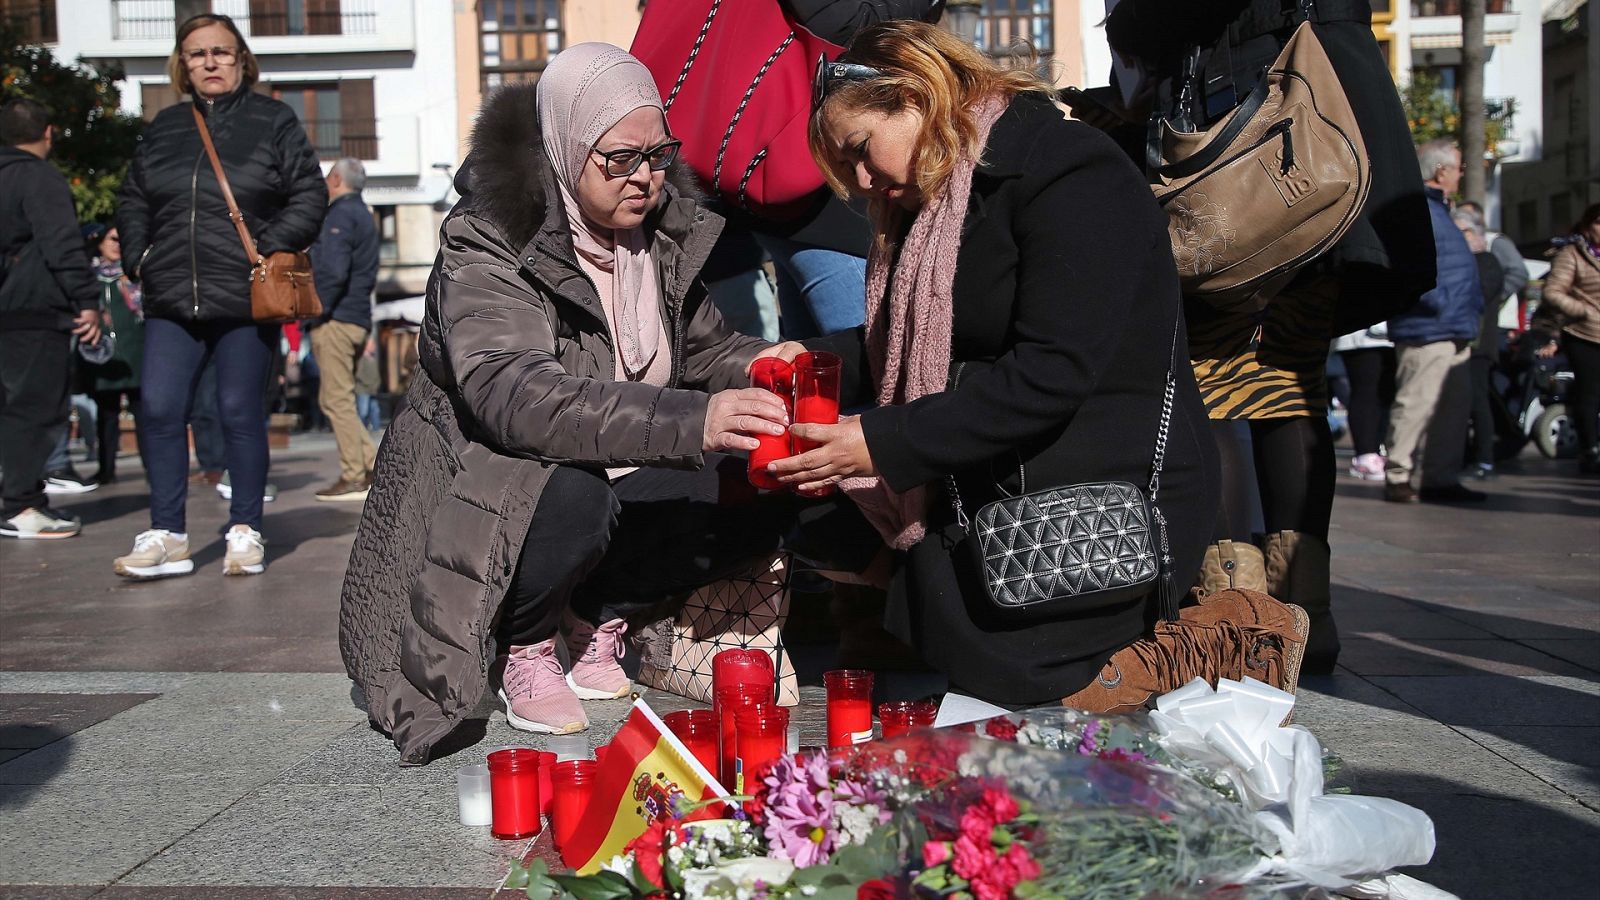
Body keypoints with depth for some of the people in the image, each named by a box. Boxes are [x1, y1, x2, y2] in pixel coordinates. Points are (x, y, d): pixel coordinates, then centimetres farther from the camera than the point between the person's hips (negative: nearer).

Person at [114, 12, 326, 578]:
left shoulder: (273, 121, 5)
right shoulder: (163, 129, 15)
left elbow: (310, 194, 1)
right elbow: (132, 202, 21)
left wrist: (272, 247, -11)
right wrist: (138, 256, 6)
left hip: (246, 298, -3)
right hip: (172, 300, 3)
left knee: (240, 412, 2)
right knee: (158, 409, -4)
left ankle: (246, 531, 14)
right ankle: (167, 537, 5)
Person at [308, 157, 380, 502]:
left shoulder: (340, 216, -9)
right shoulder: (362, 215, 21)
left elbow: (333, 271, -21)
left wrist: (314, 312, -15)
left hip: (336, 319, -10)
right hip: (357, 318, 10)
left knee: (337, 399, -6)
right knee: (338, 399, 14)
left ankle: (354, 478, -6)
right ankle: (374, 464, 10)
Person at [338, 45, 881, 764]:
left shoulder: (663, 229, 1)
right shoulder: (486, 245, -20)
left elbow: (699, 345, 14)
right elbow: (512, 393, -36)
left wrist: (759, 363, -12)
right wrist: (691, 422, -49)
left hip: (620, 483, 6)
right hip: (491, 487, -6)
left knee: (770, 498, -14)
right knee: (572, 496, -38)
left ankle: (597, 613, 3)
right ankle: (527, 648, -5)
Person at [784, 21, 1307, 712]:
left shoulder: (1071, 176, -16)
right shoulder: (938, 205, 14)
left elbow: (1051, 374, -24)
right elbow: (909, 346, 17)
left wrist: (885, 444, -25)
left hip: (1115, 495, -9)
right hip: (993, 487, 9)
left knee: (989, 669, -19)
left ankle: (1235, 636, -1)